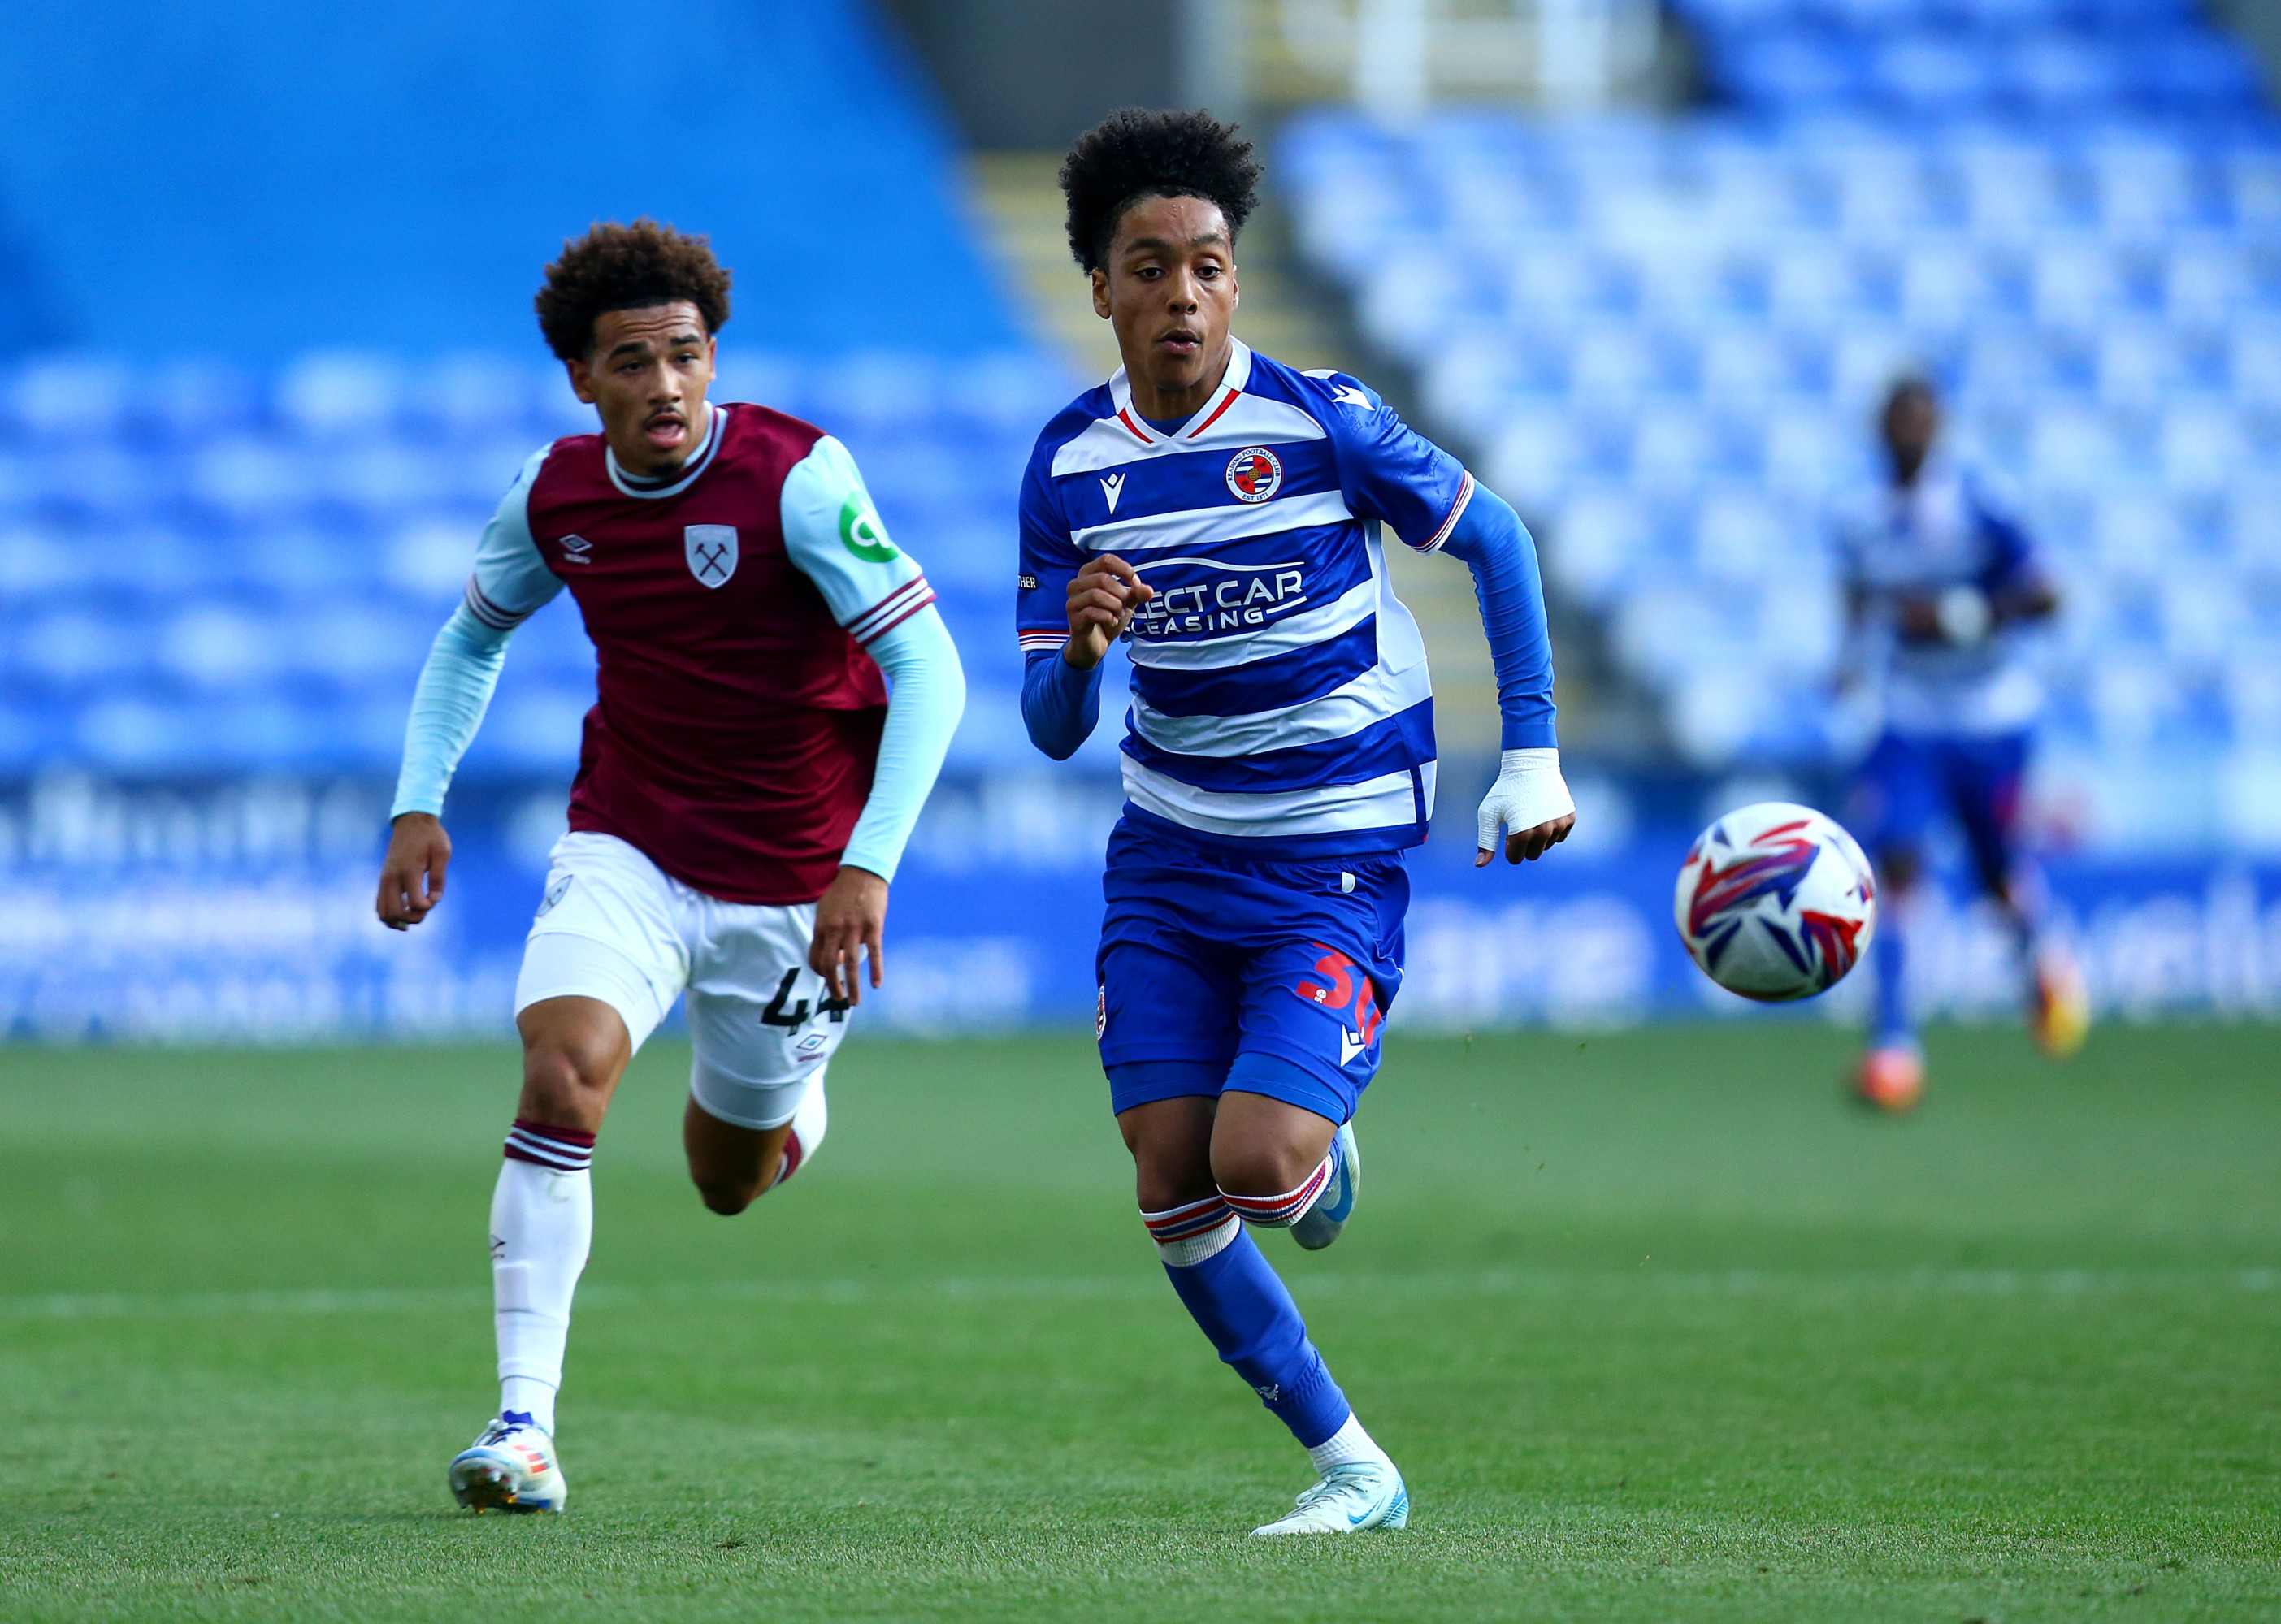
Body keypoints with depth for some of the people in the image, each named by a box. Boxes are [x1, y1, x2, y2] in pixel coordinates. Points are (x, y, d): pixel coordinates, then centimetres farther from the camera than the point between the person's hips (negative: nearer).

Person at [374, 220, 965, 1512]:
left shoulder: (798, 476, -20)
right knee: (564, 1068, -25)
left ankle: (791, 1104, 51)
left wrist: (868, 866, -30)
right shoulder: (556, 496, -5)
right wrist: (421, 802, 3)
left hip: (793, 880, -2)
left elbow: (928, 672, -21)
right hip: (628, 851, 2)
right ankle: (526, 1424, -23)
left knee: (728, 1181, 12)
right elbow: (475, 638, 16)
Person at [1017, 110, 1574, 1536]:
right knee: (1171, 1192, -4)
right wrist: (1077, 645, -23)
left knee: (1257, 1166, -19)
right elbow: (1052, 730, 0)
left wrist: (1533, 754, -3)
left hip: (1338, 864, -4)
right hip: (1168, 857, 4)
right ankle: (1352, 1467, 10)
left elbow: (1494, 543, 0)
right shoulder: (1070, 466, -2)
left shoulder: (1322, 421, -14)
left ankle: (1328, 1162, 20)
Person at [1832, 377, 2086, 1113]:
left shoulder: (1973, 504, -15)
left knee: (1999, 875, 8)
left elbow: (2042, 597, -17)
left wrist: (1955, 616, -25)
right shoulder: (1856, 515, -1)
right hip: (1909, 718, 2)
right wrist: (1857, 656, -1)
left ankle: (2038, 955, 44)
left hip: (1992, 718, -2)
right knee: (1893, 861, -16)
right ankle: (1894, 1041, -17)